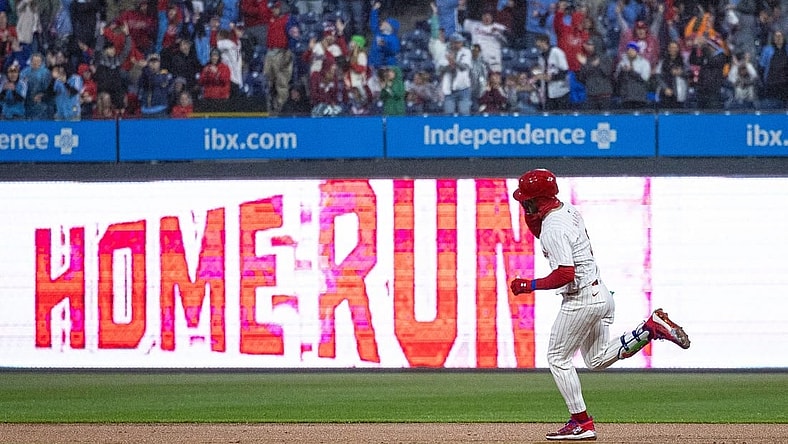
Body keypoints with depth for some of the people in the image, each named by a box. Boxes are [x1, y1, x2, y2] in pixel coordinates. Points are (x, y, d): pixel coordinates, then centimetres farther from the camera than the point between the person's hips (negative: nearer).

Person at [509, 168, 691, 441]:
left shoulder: (553, 228, -21)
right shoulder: (568, 210, 7)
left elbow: (565, 274, -28)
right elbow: (541, 234, 26)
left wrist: (530, 285, -18)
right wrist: (531, 213, 7)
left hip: (580, 300, -10)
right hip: (601, 294, 10)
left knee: (558, 358, 4)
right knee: (597, 360, 20)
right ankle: (651, 328, 6)